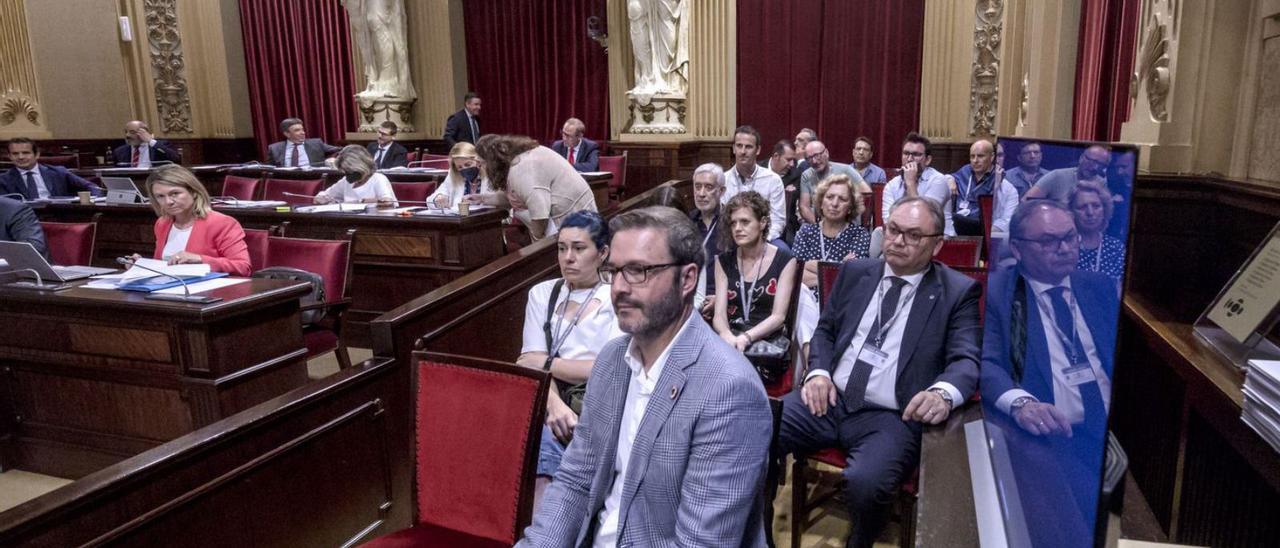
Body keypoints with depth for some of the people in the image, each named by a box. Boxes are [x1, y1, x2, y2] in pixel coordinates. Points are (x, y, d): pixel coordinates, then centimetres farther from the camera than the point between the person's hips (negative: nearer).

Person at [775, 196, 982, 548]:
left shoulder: (958, 292, 2)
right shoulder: (855, 272, 14)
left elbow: (967, 360, -7)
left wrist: (943, 392, -30)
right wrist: (818, 371, -2)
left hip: (892, 416, -3)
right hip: (830, 399, 4)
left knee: (866, 483, -33)